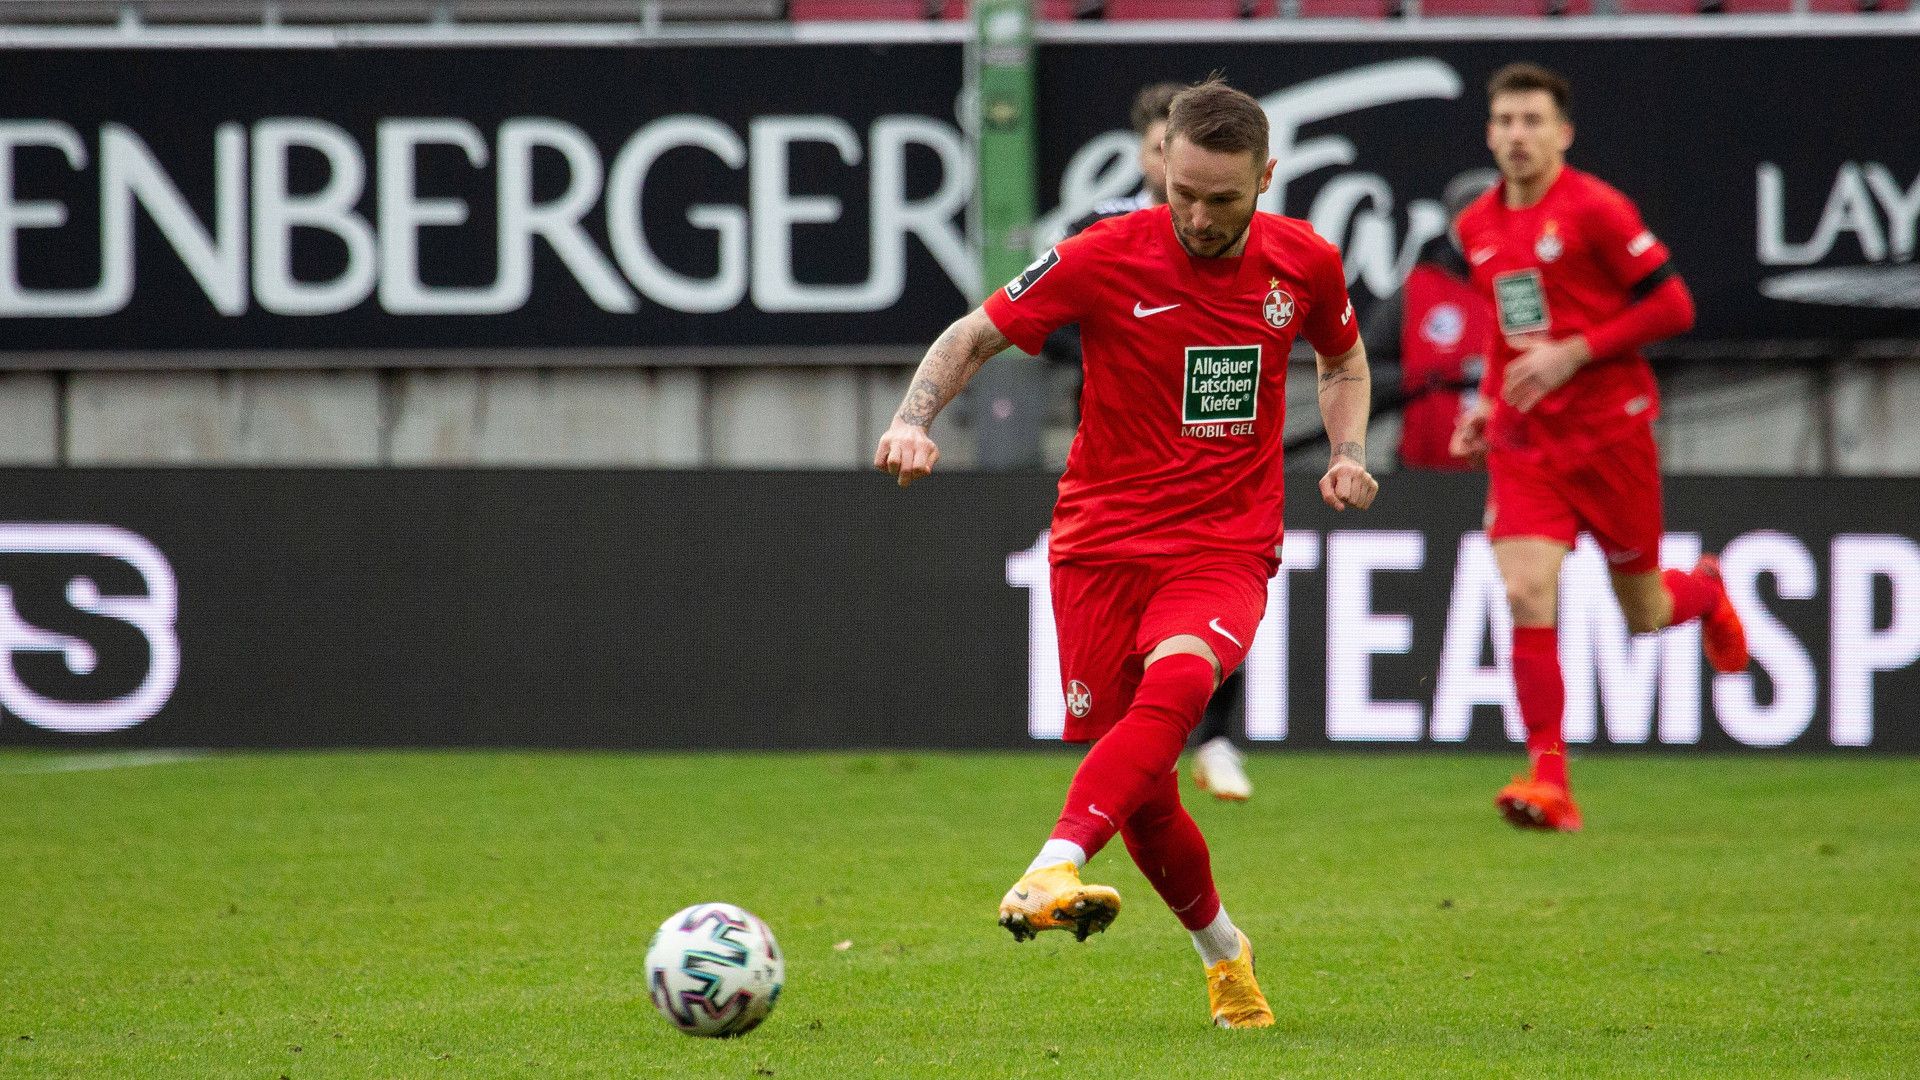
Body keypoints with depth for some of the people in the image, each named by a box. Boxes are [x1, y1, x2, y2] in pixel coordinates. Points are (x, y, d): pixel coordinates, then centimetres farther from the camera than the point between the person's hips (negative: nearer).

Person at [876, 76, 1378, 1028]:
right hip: (1103, 544, 0)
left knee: (1175, 683, -33)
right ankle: (1221, 950, 28)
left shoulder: (1304, 263, 1)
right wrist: (914, 420, -17)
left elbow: (1344, 358, 23)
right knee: (1142, 795, 1)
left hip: (1225, 550, 0)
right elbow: (973, 336, 1)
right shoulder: (1105, 258, -7)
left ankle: (1053, 872, -48)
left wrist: (1347, 453, 5)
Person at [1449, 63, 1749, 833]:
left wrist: (1573, 354, -18)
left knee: (1644, 613, 8)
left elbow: (1672, 307, -11)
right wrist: (1488, 402, 10)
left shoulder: (1594, 209, -11)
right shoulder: (1478, 227, 8)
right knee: (1527, 596, -16)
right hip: (1523, 443, 4)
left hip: (1609, 430, -4)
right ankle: (1549, 782, -15)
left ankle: (1704, 590, 46)